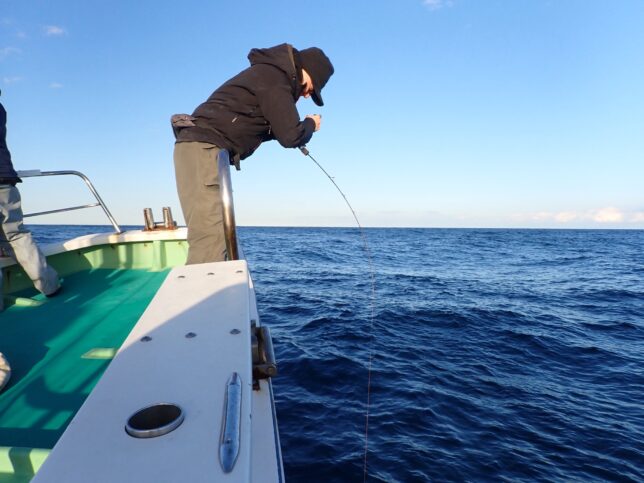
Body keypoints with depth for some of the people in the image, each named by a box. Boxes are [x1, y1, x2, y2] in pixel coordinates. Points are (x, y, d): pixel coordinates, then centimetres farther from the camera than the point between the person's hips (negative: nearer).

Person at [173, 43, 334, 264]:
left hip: (199, 149, 10)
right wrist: (310, 124, 9)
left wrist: (300, 127, 19)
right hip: (203, 149, -10)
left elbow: (249, 129, 27)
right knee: (210, 240, -16)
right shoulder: (275, 78, -6)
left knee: (214, 237, 9)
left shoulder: (268, 74, 25)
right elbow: (290, 136, -13)